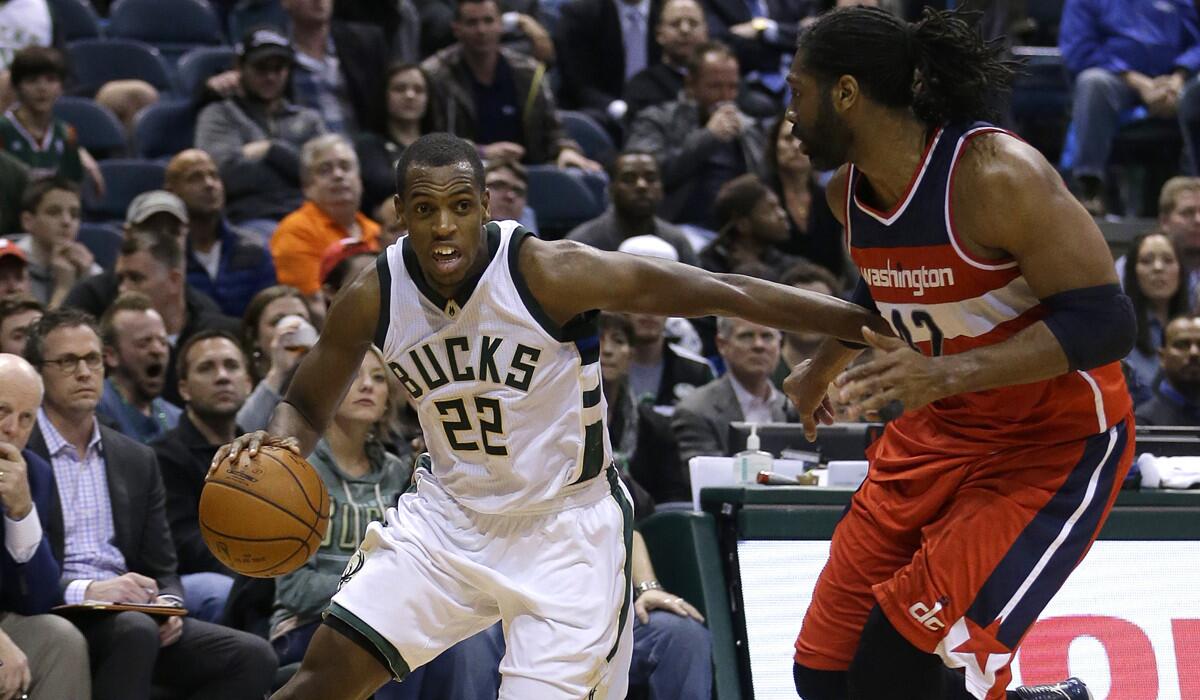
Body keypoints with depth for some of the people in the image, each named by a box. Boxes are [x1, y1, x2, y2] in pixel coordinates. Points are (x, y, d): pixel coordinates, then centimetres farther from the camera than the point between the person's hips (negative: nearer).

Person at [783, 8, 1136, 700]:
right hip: (942, 431, 8)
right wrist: (824, 367, 37)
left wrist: (948, 373, -38)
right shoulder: (850, 191, 0)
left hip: (1055, 443, -8)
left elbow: (1104, 323, -28)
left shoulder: (995, 174, -25)